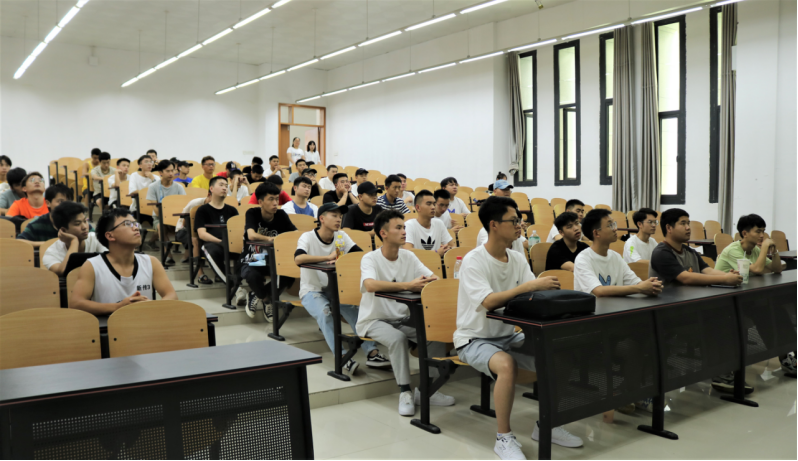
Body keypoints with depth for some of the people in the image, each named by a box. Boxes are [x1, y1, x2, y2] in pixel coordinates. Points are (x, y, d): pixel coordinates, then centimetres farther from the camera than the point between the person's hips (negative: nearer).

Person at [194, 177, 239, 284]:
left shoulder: (231, 210, 26)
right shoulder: (203, 210, 13)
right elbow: (202, 234, 0)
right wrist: (221, 241, -15)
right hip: (210, 244, -3)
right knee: (213, 250, -40)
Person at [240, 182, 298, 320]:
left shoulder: (281, 215, -1)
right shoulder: (252, 213, -11)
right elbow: (251, 235, -30)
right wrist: (269, 239, -45)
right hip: (252, 260, -3)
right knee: (252, 275, -38)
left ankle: (257, 296, -1)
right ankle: (267, 300, -1)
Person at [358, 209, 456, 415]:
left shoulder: (408, 256, 3)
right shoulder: (370, 259, -14)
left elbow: (433, 278, -4)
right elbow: (371, 285, -35)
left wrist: (428, 282, -29)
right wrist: (408, 286, -42)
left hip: (403, 319, 5)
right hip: (374, 320, -5)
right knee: (397, 338, -34)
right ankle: (405, 392, -18)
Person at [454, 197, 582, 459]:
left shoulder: (518, 259, 3)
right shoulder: (473, 261, -18)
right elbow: (488, 301, -32)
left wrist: (546, 291, -26)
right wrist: (528, 286, -37)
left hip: (507, 336, 7)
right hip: (474, 339, -7)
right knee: (506, 365, -35)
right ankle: (504, 437, -16)